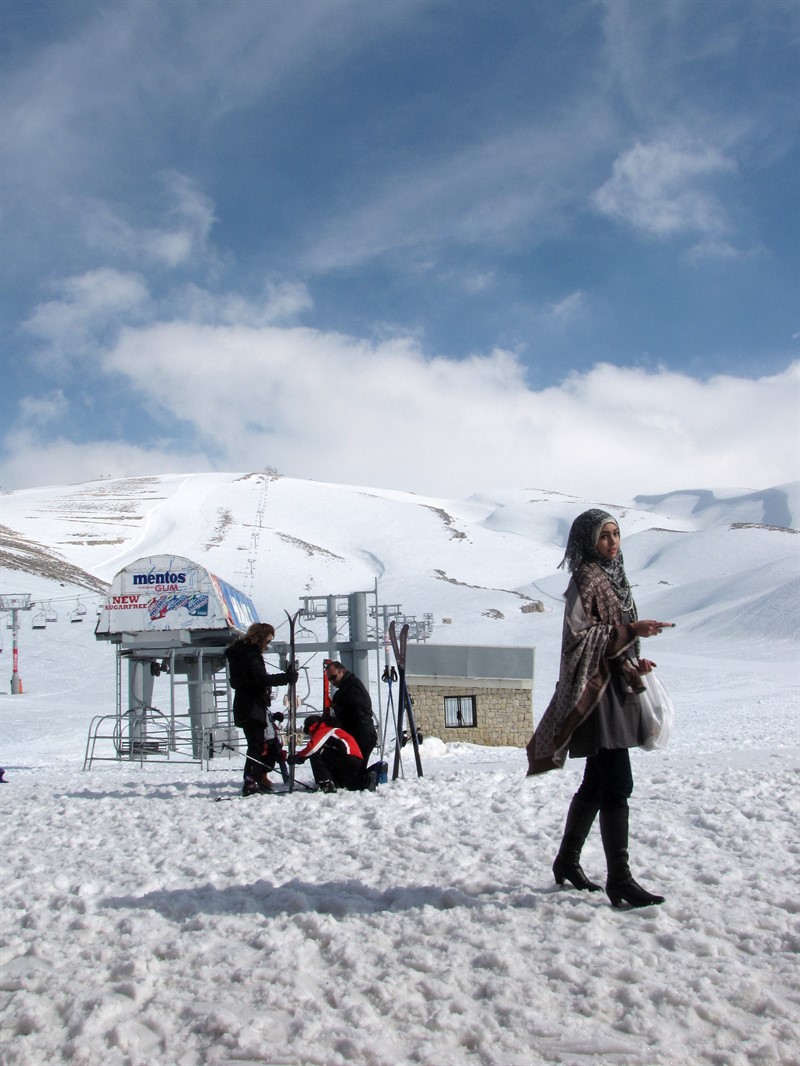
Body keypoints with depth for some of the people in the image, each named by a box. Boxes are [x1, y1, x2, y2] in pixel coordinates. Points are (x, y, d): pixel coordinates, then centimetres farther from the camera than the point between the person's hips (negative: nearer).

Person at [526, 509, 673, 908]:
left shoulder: (613, 577, 18)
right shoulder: (586, 579, -10)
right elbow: (581, 634, -19)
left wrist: (634, 662, 9)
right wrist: (630, 631, -25)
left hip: (615, 689, 10)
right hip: (596, 691, -10)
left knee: (597, 784, 15)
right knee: (617, 785, -12)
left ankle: (567, 861, 26)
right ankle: (619, 879, -9)